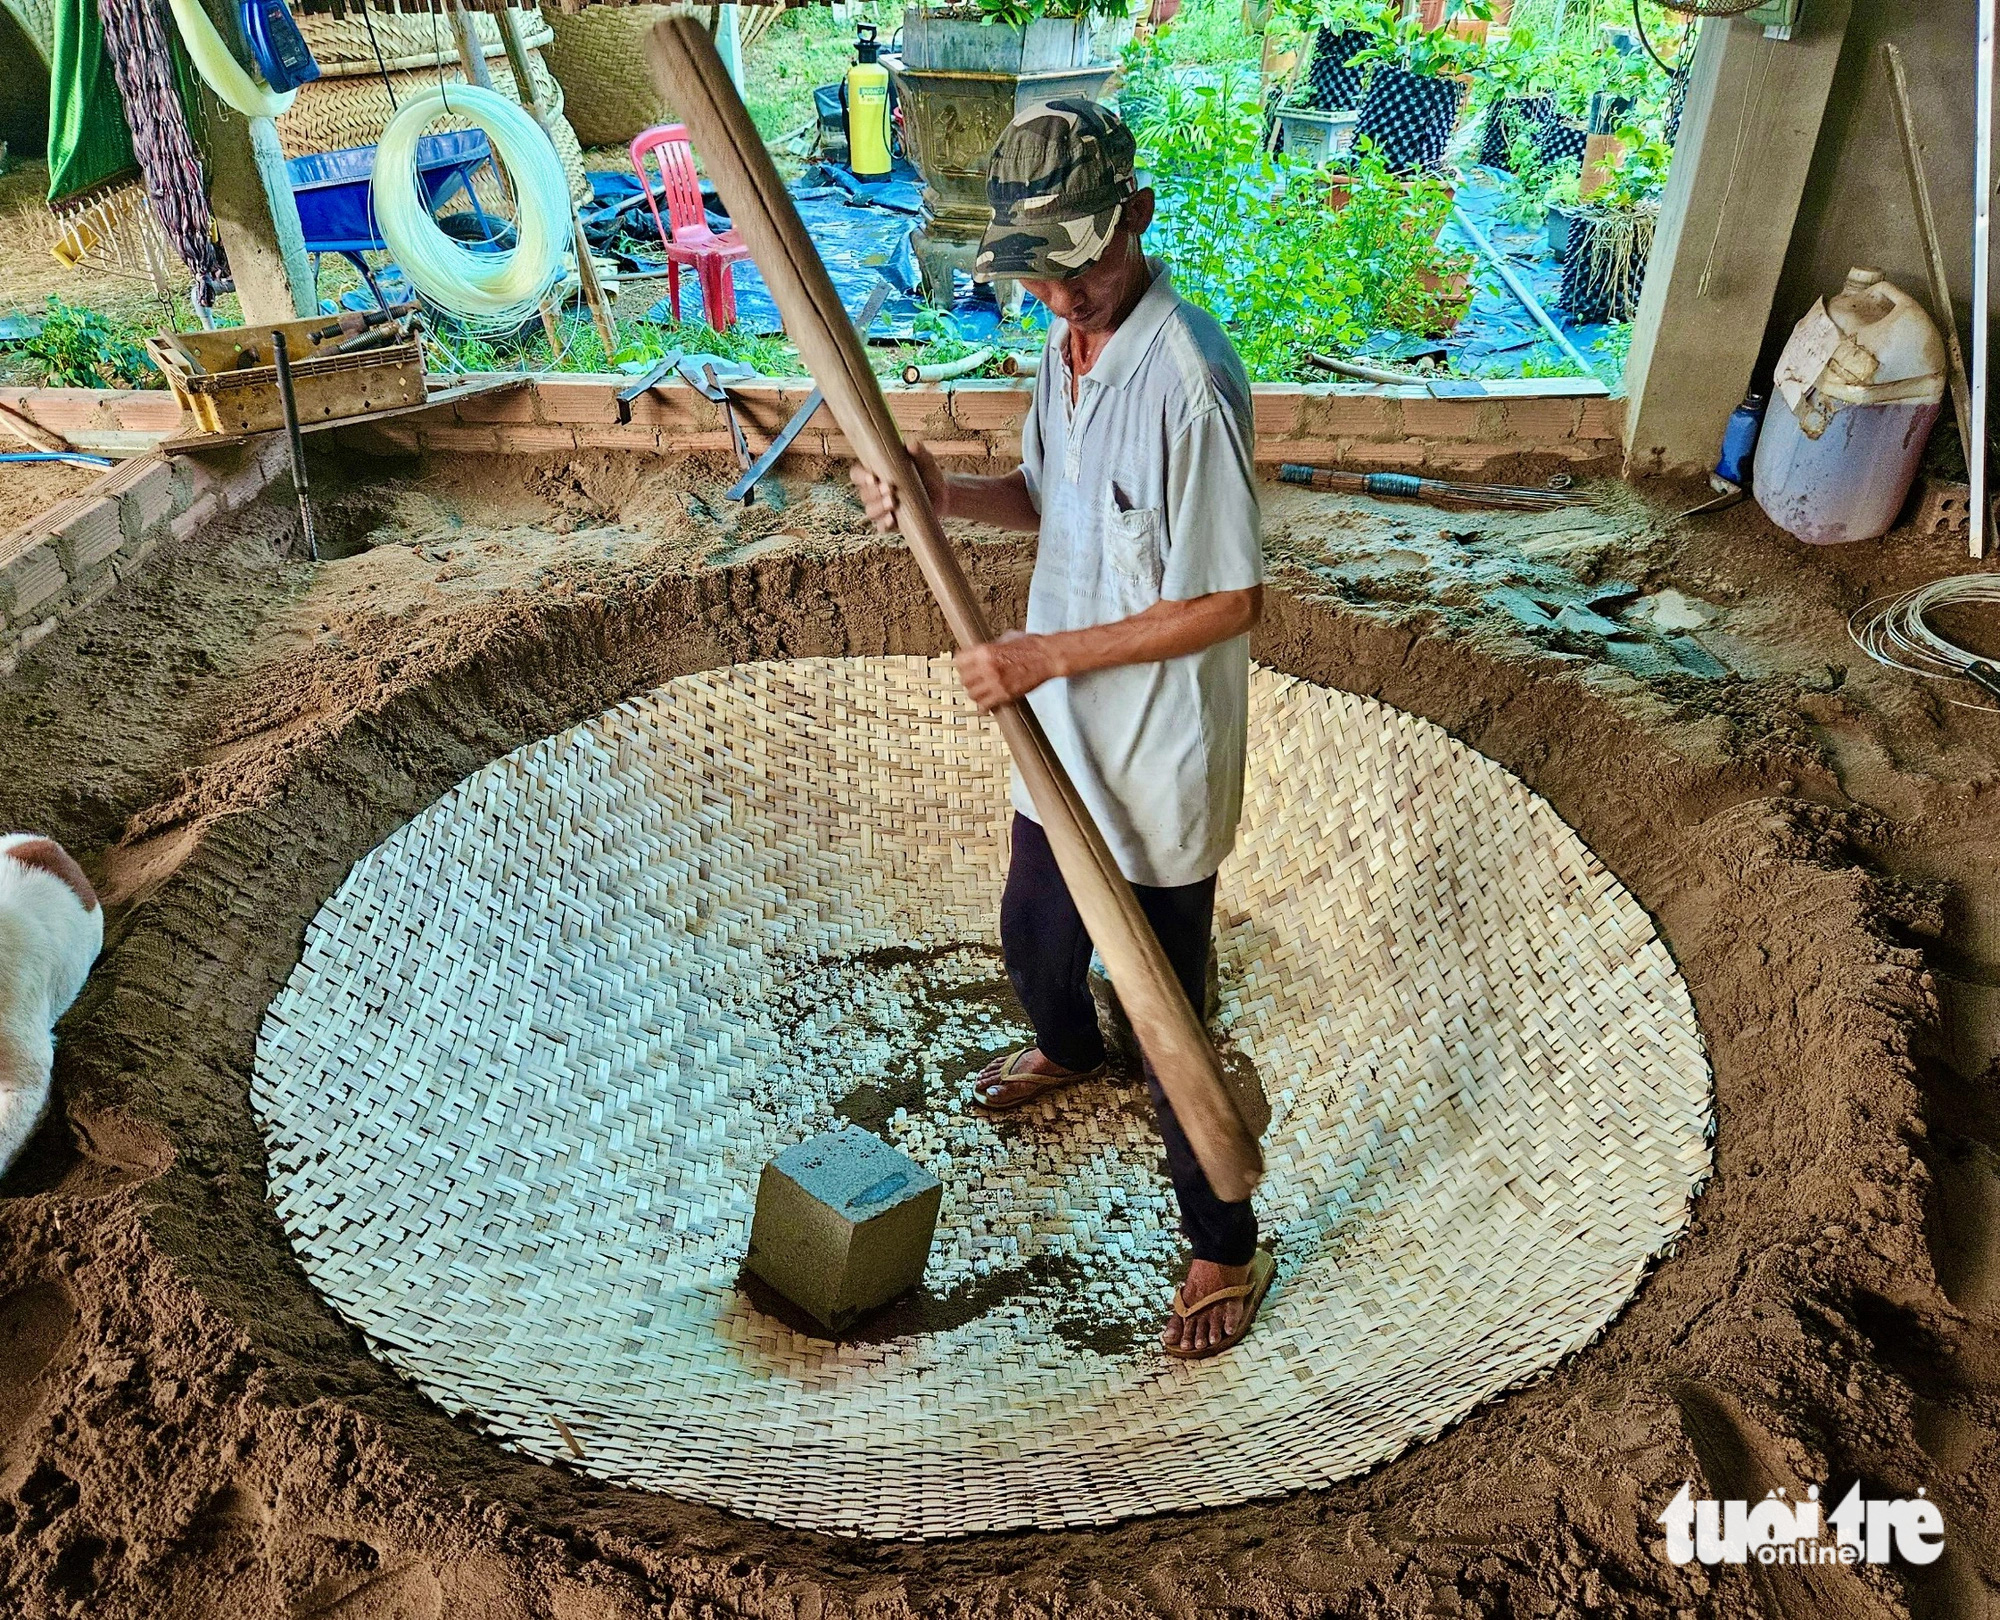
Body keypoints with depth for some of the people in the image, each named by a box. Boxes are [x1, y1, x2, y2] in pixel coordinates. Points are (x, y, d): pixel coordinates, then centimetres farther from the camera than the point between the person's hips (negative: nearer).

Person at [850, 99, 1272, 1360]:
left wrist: (1048, 655, -24)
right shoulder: (1069, 338, 2)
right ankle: (1069, 1054, 64)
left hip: (1159, 770, -8)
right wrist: (946, 491, -6)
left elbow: (1231, 602, -24)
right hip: (1064, 742, 9)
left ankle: (1227, 1251, 28)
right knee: (1034, 938, 30)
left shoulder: (1188, 378, -26)